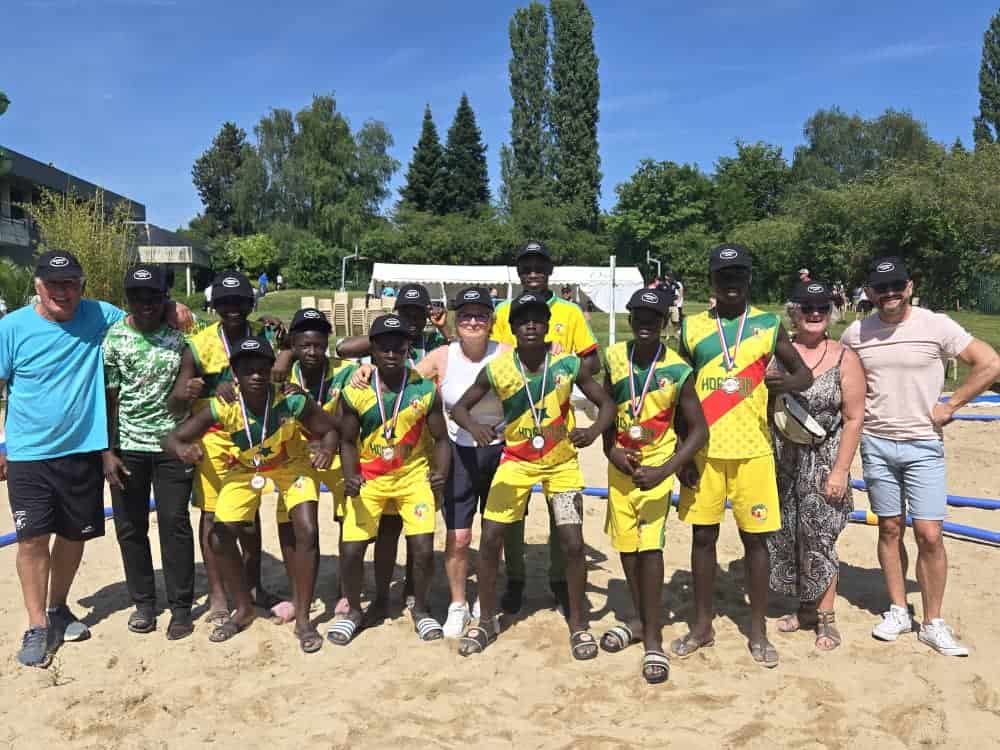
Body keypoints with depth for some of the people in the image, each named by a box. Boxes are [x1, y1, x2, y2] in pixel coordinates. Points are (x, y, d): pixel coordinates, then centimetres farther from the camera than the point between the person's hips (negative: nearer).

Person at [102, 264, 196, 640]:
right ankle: (143, 602, 25)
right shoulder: (113, 338, -2)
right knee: (130, 527, 9)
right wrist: (107, 452, -5)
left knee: (175, 524, 1)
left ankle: (180, 606, 13)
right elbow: (108, 398, -1)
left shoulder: (179, 333, -2)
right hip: (127, 446, 1)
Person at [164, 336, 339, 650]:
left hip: (290, 466, -2)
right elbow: (172, 438, -25)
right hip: (243, 470, 2)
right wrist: (183, 449, -49)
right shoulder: (221, 408, -30)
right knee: (220, 538, -4)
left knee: (306, 532, -17)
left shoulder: (292, 401, -33)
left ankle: (303, 618, 0)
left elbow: (330, 430, -19)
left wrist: (327, 450, -42)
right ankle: (244, 609, 22)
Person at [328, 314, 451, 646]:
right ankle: (354, 610, 27)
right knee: (351, 550, -2)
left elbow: (440, 438, -4)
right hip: (369, 478, 1)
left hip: (414, 476, 0)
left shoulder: (426, 390, -12)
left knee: (423, 549, -8)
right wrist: (350, 477, -17)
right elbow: (348, 441, -1)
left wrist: (440, 473, -21)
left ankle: (420, 608, 22)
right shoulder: (355, 392, -11)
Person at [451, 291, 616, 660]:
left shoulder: (569, 364, -15)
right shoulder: (496, 369, -14)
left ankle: (578, 624, 16)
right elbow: (459, 407, -5)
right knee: (489, 539, -1)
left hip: (561, 463, -1)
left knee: (573, 543, -6)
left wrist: (593, 430, -29)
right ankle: (487, 621, 20)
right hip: (516, 461, 1)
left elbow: (606, 403, -8)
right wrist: (474, 427, -28)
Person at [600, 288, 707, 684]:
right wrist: (611, 450, -8)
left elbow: (699, 430, -13)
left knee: (650, 544, -13)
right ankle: (640, 619, 31)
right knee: (626, 543, 12)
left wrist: (664, 471, -23)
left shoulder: (677, 370, -15)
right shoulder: (614, 358, -4)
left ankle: (653, 639, -3)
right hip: (620, 464, 4)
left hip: (657, 464, -4)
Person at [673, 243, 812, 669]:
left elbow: (804, 374, 6)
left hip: (752, 449, -1)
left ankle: (758, 631, 20)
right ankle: (702, 625, 23)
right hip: (703, 448, 1)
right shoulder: (692, 327, 6)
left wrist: (786, 383, -19)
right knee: (703, 535, 8)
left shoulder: (769, 325, 3)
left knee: (755, 537, 6)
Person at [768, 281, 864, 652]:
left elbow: (853, 419, -5)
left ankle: (825, 616, 14)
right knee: (787, 535, 10)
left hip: (822, 459, -3)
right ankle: (805, 607, 27)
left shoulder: (844, 358, -4)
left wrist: (840, 470, -10)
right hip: (781, 457, 3)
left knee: (819, 536, -1)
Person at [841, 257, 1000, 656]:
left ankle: (933, 623, 11)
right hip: (876, 444, 2)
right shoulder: (855, 333, 2)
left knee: (929, 534, -4)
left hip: (923, 446, -2)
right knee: (889, 529, 10)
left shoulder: (936, 325, -7)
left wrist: (950, 406, -8)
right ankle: (898, 611, 23)